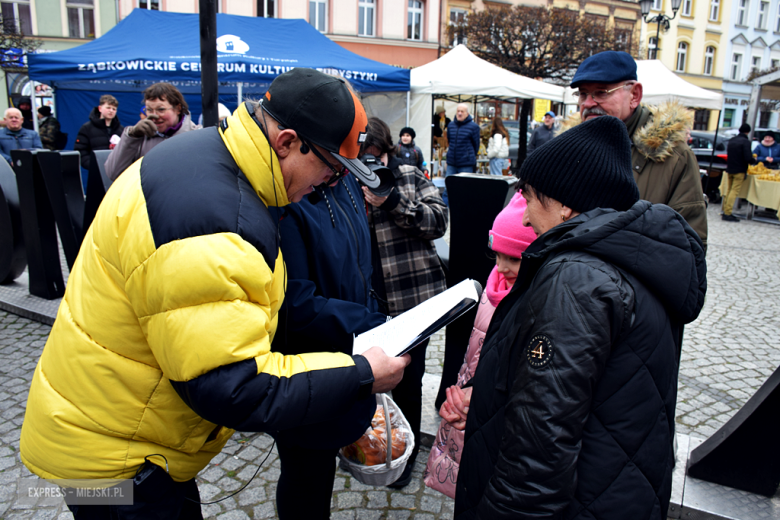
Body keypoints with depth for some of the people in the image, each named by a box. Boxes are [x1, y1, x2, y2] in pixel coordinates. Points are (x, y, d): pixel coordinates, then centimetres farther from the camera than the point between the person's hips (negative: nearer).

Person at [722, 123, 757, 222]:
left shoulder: (731, 140, 8)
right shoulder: (745, 141, -15)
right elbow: (748, 158, -21)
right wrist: (755, 161, 0)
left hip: (730, 169, 7)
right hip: (739, 170, -7)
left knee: (730, 190, 17)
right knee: (734, 191, -6)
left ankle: (725, 211, 19)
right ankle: (727, 213, -10)